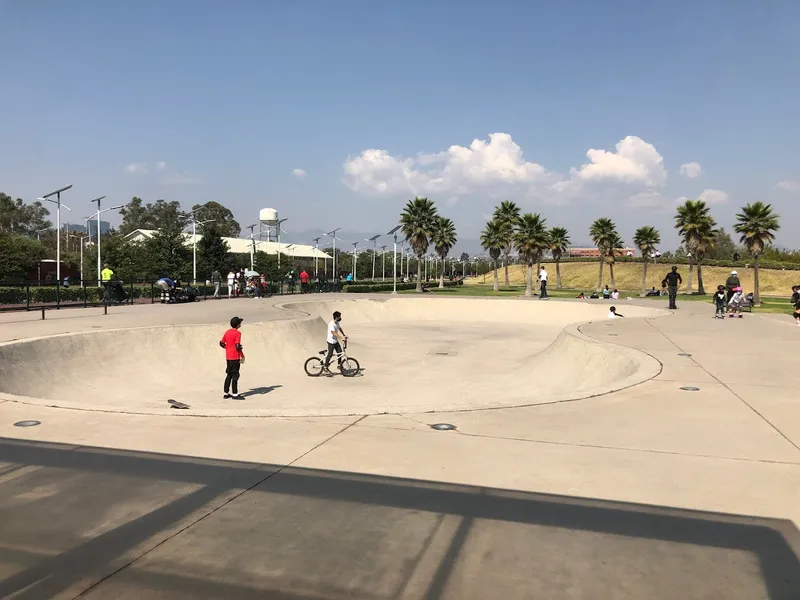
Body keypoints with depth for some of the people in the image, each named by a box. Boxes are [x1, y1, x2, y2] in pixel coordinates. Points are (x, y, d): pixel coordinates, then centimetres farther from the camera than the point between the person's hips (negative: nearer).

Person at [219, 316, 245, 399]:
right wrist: (242, 356, -10)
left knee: (229, 375, 15)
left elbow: (221, 343, 12)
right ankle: (235, 394, 0)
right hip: (235, 358, -7)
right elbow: (238, 346, -19)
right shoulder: (237, 333, -14)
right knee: (235, 375, -2)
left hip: (228, 357, 8)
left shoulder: (227, 332, 9)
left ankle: (226, 393, 19)